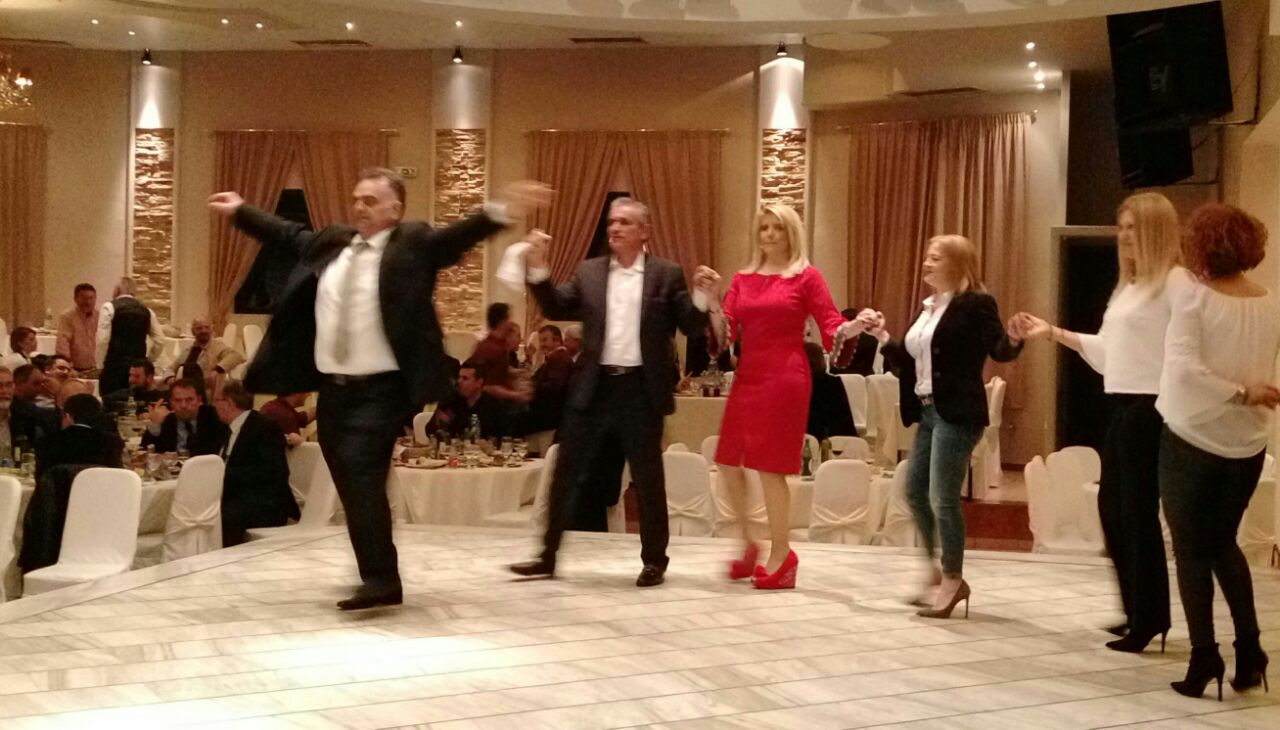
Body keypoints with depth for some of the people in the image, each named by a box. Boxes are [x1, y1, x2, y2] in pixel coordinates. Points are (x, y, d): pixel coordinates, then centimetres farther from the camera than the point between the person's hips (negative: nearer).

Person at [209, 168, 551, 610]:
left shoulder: (414, 243, -4)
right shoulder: (330, 242, 13)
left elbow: (459, 236, -17)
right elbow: (286, 235, 28)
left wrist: (500, 212, -33)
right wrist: (240, 211, 36)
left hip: (381, 389, -7)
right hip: (332, 387, 7)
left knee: (361, 473, -19)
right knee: (353, 484, 13)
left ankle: (381, 579, -15)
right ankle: (376, 571, 28)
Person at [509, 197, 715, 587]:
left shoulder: (667, 274, 1)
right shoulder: (588, 271, 9)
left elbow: (691, 326, -1)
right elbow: (556, 308, 4)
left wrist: (701, 295, -20)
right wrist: (538, 268, -8)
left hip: (642, 390, -2)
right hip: (594, 387, 2)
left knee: (648, 479, 6)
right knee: (567, 474, 6)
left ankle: (654, 561, 19)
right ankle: (548, 555, 16)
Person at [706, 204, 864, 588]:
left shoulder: (807, 276, 0)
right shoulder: (743, 279, 12)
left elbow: (831, 326, -5)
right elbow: (726, 332, 6)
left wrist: (857, 325, -25)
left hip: (785, 378, -6)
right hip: (747, 376, 6)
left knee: (770, 467, -4)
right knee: (727, 462, 6)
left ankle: (781, 555, 8)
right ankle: (748, 543, 23)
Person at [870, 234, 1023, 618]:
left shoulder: (976, 304, -10)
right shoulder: (927, 307, 15)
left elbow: (998, 352, -16)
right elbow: (909, 361, 19)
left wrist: (1013, 340, -36)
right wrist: (883, 337, 12)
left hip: (957, 413, -9)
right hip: (928, 411, 9)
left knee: (943, 497, -7)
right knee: (914, 490, 13)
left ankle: (953, 581, 7)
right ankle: (935, 569, 28)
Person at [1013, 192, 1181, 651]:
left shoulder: (1176, 281, -11)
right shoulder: (1130, 285, 18)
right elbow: (1109, 351, 22)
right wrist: (1053, 333, 20)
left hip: (1152, 409, -10)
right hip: (1124, 406, 10)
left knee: (1138, 510, -4)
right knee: (1112, 506, 13)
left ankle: (1148, 620, 7)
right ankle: (1139, 612, 26)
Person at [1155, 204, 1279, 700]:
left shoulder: (1193, 293, -12)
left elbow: (1185, 368, -22)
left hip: (1191, 438, -4)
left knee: (1191, 550, 8)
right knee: (1223, 543, 22)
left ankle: (1204, 657, 4)